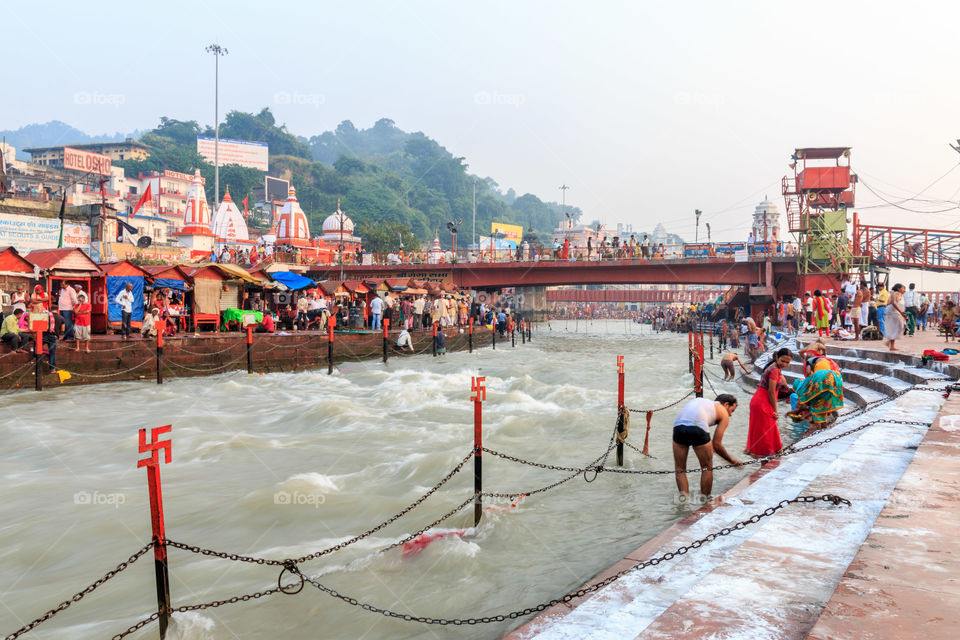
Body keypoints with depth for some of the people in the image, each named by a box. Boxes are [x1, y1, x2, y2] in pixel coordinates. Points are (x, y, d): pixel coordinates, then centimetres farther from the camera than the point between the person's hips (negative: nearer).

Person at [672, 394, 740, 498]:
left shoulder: (700, 401, 37)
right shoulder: (724, 414, 22)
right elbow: (716, 444, 16)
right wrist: (731, 460, 30)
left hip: (678, 424, 4)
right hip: (697, 428, -4)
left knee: (680, 469, 18)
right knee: (707, 468, 18)